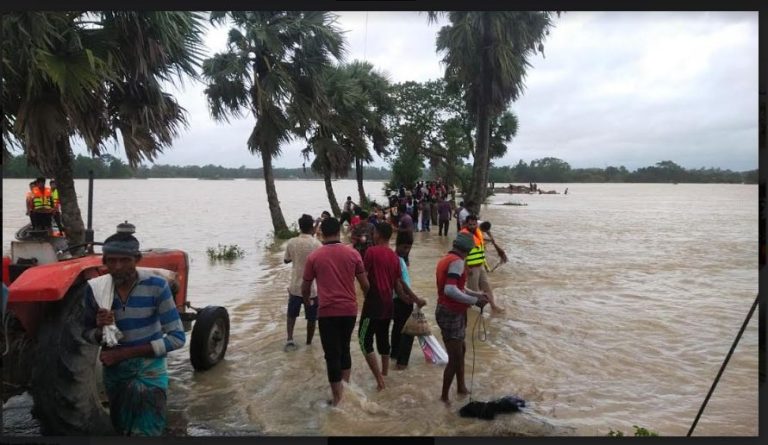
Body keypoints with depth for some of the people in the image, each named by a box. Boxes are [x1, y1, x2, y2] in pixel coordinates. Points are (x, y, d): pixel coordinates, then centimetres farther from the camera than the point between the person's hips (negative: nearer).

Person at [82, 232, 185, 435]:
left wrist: (125, 352, -22)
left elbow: (177, 338, -18)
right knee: (121, 429, 22)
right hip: (114, 371, 4)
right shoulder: (95, 288, -10)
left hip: (149, 371, -3)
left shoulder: (156, 286, -19)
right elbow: (87, 334, 5)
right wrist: (100, 330, -20)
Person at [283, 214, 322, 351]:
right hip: (312, 287, -2)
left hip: (295, 286, 2)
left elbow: (286, 260, 9)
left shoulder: (291, 242, -5)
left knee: (292, 314, 22)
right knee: (311, 318, 14)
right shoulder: (317, 244, -14)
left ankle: (289, 339, 9)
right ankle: (309, 343, 24)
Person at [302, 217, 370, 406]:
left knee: (332, 355, 5)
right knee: (344, 349, 22)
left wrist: (306, 301, 26)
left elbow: (305, 288, 5)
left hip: (327, 312, -3)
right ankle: (345, 389, 31)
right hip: (349, 310, 3)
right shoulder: (352, 253, 0)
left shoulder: (314, 256, -3)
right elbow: (365, 284, 4)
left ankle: (337, 399, 10)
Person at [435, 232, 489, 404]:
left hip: (450, 312, 10)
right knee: (455, 358, -2)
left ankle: (461, 386, 37)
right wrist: (474, 301, -24)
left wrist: (477, 294, 13)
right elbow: (450, 290, -32)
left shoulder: (446, 259, 11)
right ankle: (444, 396, 10)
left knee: (461, 349, 23)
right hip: (451, 314, -10)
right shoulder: (457, 261, -20)